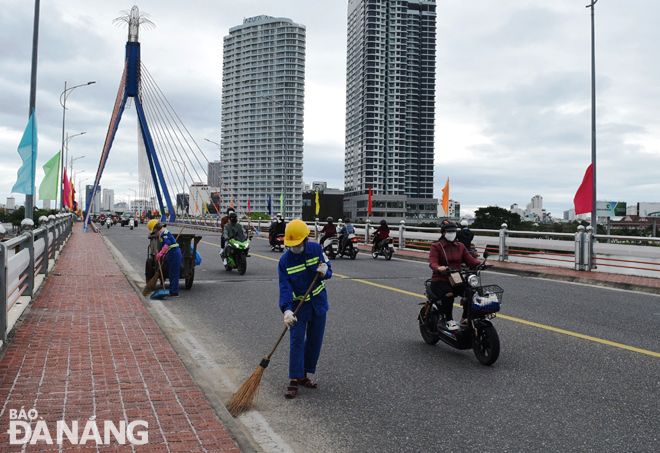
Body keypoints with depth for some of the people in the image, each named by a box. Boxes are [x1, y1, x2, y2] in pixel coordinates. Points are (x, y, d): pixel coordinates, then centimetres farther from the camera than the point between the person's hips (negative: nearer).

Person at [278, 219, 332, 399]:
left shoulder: (316, 249, -10)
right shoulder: (285, 260, -16)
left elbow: (327, 267, 2)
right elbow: (285, 287, -21)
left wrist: (325, 272, -23)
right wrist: (286, 310, -34)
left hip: (318, 302, 3)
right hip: (298, 305, -3)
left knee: (315, 341, 10)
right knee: (297, 342, -6)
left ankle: (303, 375, 25)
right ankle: (294, 380, 3)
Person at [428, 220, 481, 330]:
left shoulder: (460, 246, 17)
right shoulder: (436, 247, 1)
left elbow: (470, 260, 6)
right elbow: (432, 262, -16)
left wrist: (481, 264, -16)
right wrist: (438, 268, -40)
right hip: (440, 280, -5)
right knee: (448, 294, -37)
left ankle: (465, 319, -4)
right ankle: (449, 320, -19)